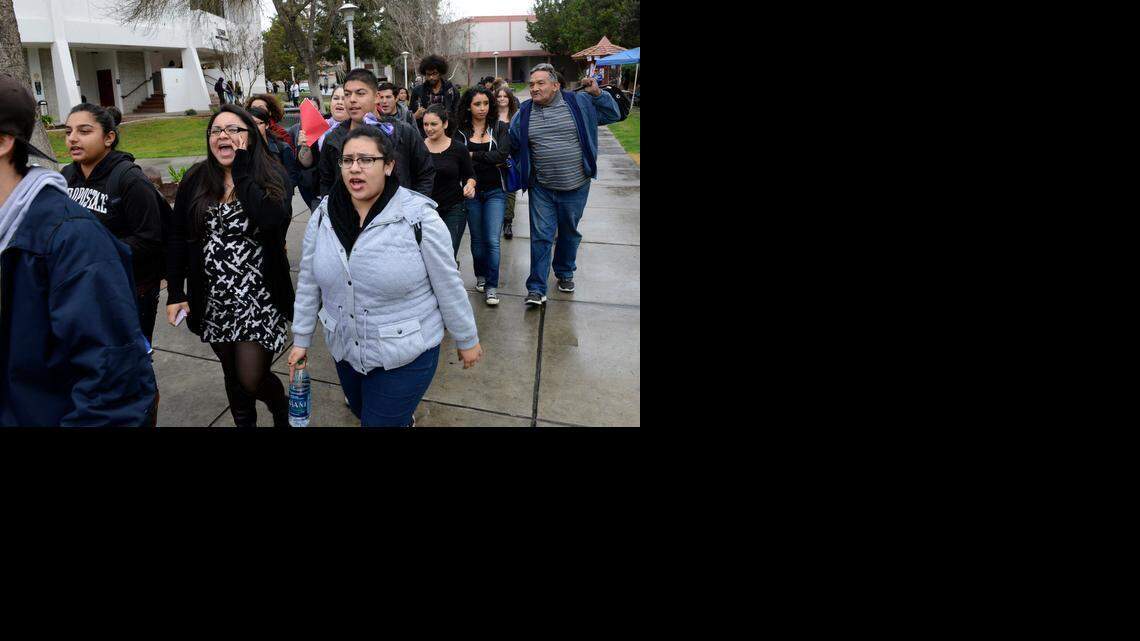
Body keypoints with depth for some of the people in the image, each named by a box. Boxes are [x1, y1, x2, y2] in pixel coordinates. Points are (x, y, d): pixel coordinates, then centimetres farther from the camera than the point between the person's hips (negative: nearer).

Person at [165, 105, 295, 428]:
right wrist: (175, 293, 3)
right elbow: (176, 238, 7)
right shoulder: (195, 180, 3)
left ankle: (284, 416, 27)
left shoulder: (271, 176, -6)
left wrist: (241, 171, -19)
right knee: (232, 373, 17)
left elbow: (272, 221, -27)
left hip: (258, 298, -4)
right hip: (213, 300, 4)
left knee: (252, 380, -5)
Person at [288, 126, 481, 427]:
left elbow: (448, 286, -12)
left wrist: (467, 340, -4)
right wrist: (301, 339, 8)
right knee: (364, 413, 27)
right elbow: (308, 283, 5)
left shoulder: (418, 217, -19)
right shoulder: (323, 216, -5)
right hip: (345, 350, 6)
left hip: (406, 354, -5)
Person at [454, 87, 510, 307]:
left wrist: (473, 155, -11)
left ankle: (491, 286, 2)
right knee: (477, 239, 13)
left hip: (495, 191, -1)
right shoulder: (460, 131, -1)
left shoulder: (500, 128, 1)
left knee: (492, 240, -6)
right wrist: (490, 161, -18)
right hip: (471, 191, 1)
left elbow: (502, 154, -14)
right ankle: (481, 276, 33)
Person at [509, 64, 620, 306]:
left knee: (569, 233, 17)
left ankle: (565, 273, 39)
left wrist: (597, 93, -10)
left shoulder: (579, 103, -4)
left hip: (575, 186, 0)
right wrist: (523, 170, 11)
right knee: (541, 236, -1)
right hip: (541, 189, 0)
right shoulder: (524, 114, 0)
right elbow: (512, 145, 14)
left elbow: (613, 114, 2)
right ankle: (536, 288, 4)